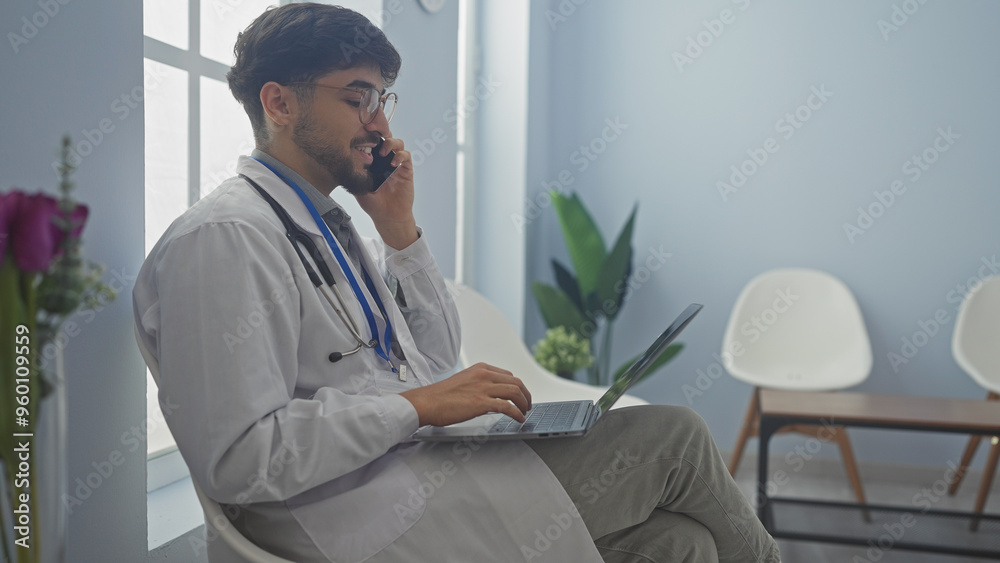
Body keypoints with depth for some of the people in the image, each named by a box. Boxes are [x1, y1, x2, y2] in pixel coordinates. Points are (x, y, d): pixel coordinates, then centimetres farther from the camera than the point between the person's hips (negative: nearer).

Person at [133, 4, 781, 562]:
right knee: (674, 436, -5)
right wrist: (416, 405, -20)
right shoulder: (225, 238, -15)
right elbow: (237, 462, -22)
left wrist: (399, 227, 4)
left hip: (433, 459, 9)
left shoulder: (327, 221, 14)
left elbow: (438, 353, 16)